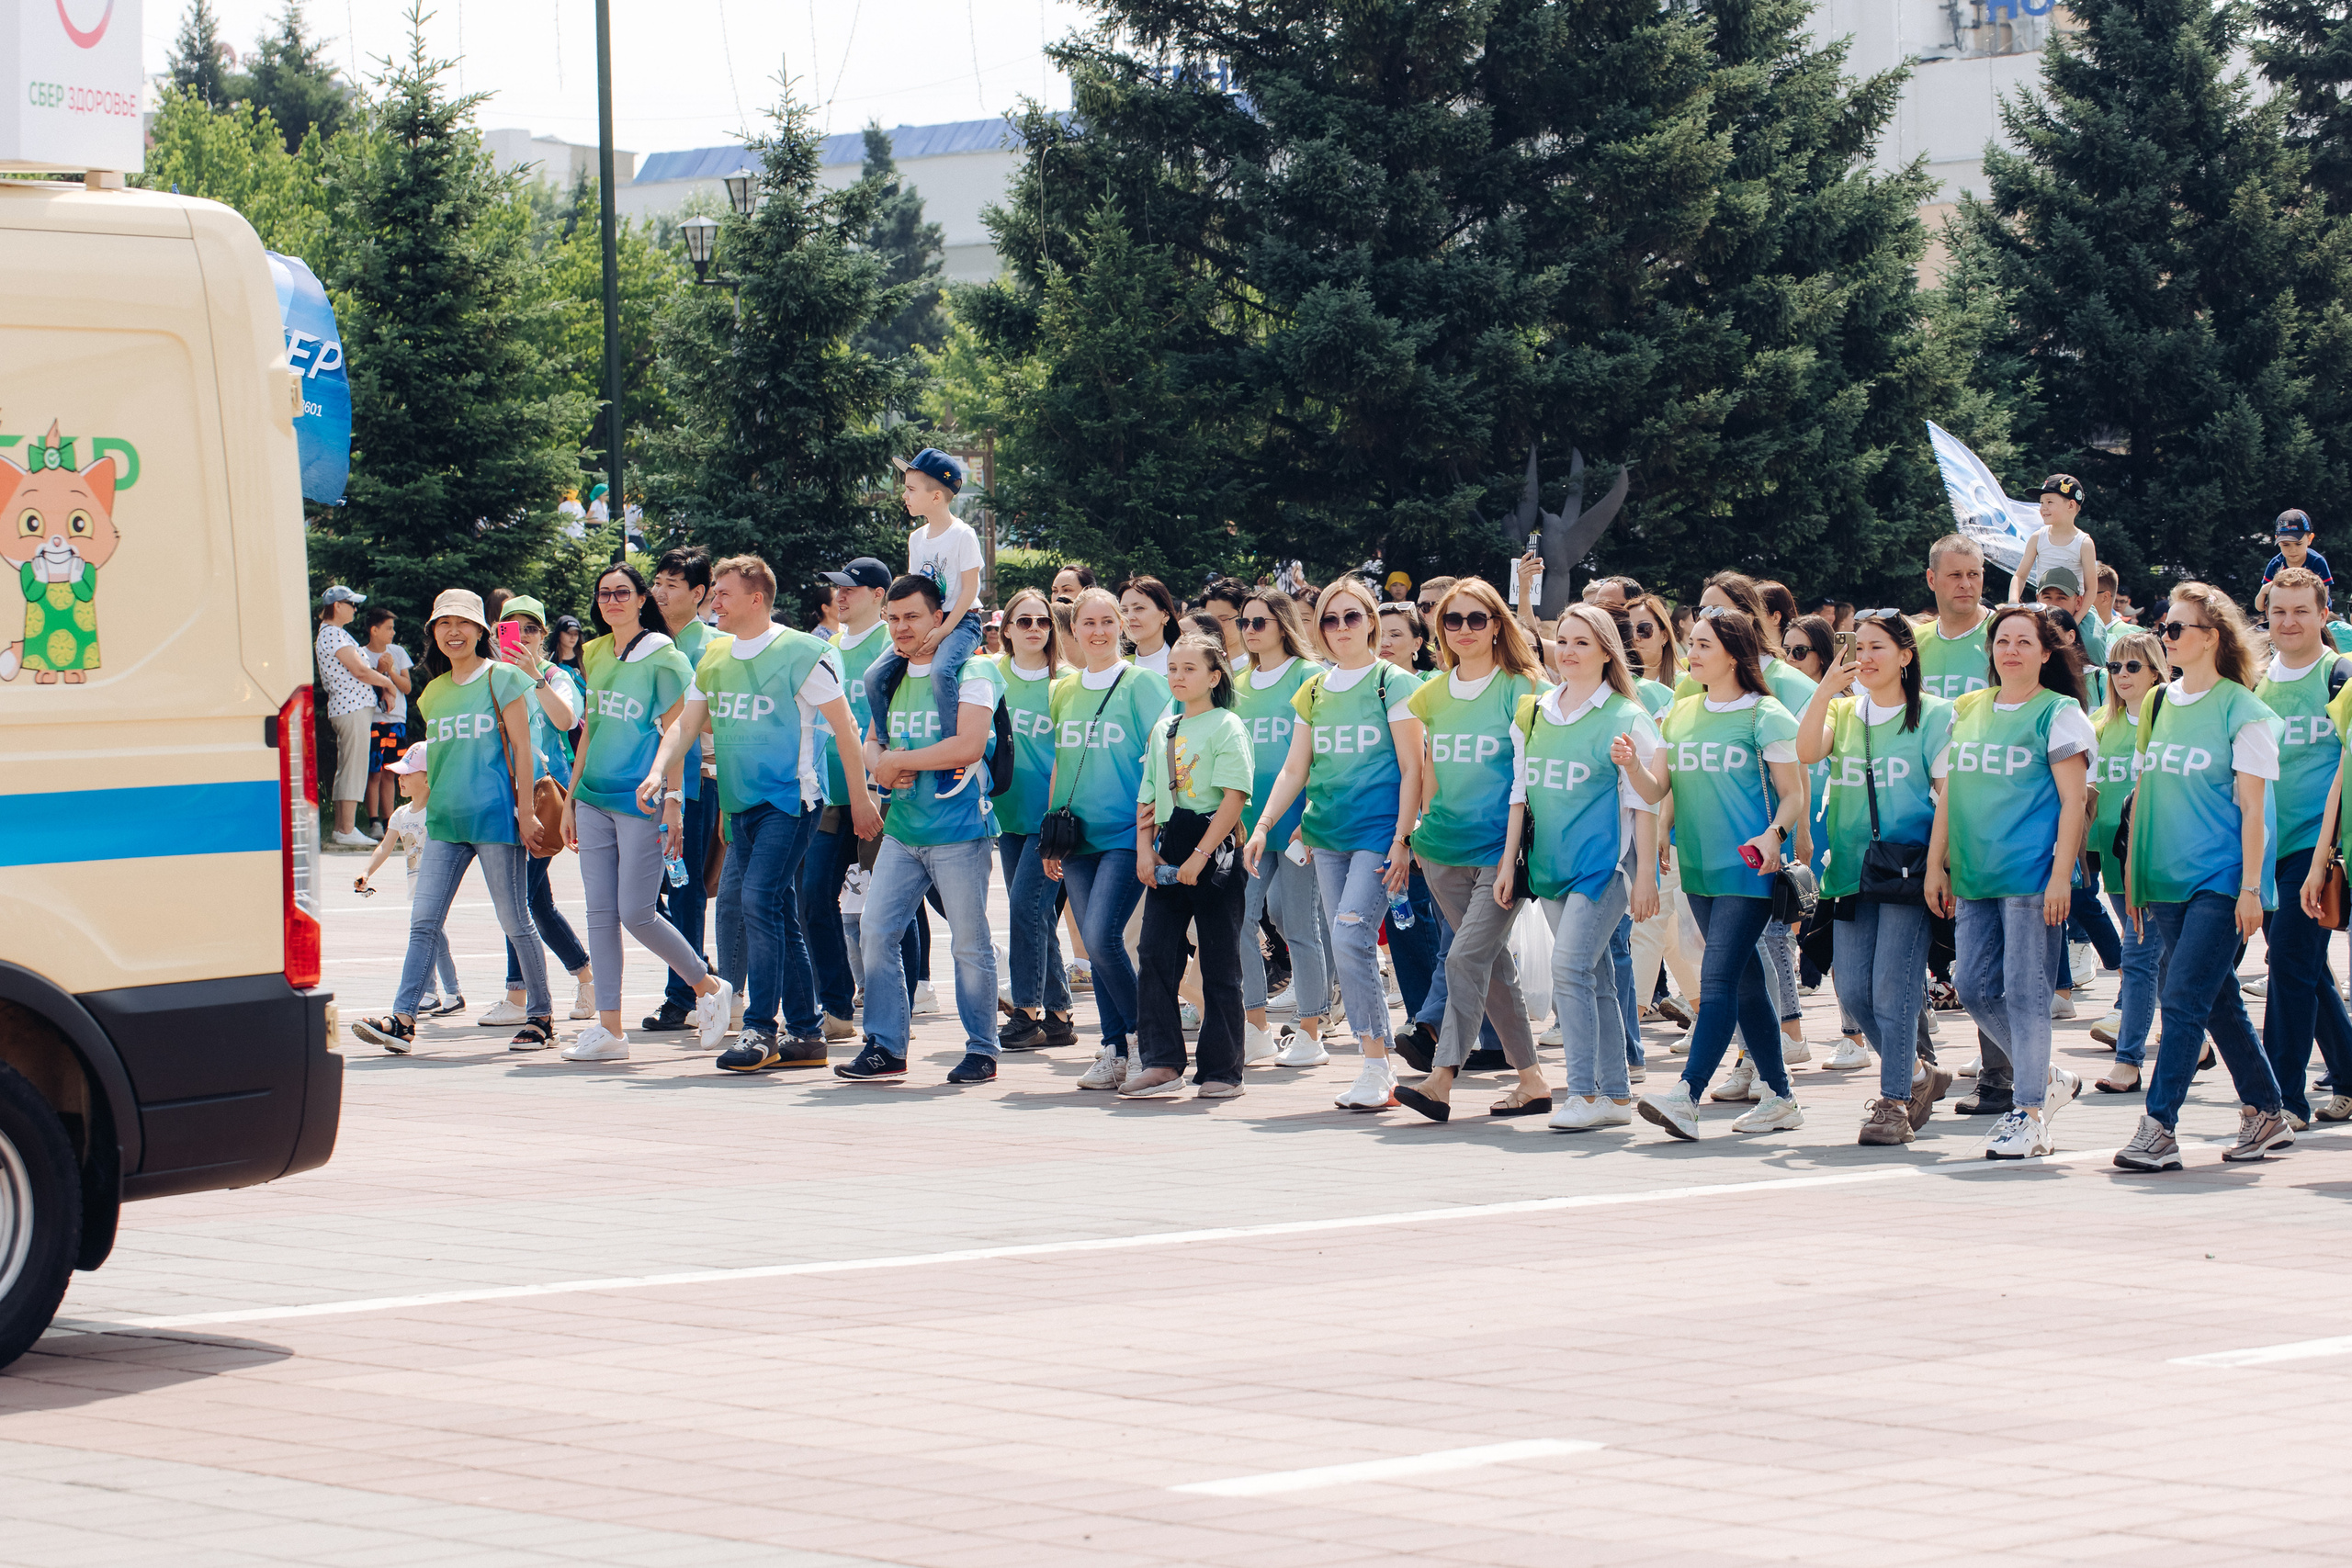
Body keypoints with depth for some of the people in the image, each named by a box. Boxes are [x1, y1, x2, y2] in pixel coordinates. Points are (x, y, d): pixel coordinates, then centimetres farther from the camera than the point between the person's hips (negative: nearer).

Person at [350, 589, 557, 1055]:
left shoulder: (501, 679, 1)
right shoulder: (434, 692, 17)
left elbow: (521, 746, -2)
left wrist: (525, 809, -7)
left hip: (495, 816, -5)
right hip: (444, 823, 5)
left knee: (515, 921, 1)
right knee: (424, 921, -4)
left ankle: (540, 1017, 11)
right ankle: (403, 1020, -10)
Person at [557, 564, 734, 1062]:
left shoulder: (663, 658, -5)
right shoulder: (595, 656, 15)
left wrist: (672, 799, -13)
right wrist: (571, 798, 17)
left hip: (642, 799, -7)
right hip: (595, 798, 7)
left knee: (635, 913, -9)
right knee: (600, 912, 2)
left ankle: (709, 988, 12)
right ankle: (609, 1029, 3)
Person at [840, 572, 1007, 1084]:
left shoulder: (971, 672, -8)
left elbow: (968, 746, -20)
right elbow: (872, 743, 20)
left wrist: (895, 761, -11)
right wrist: (879, 766, -6)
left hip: (959, 830, -7)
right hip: (902, 829, 7)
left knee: (970, 943, -1)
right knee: (877, 932, 1)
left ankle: (982, 1050, 8)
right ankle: (886, 1046, 7)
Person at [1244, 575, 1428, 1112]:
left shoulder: (1394, 683, -2)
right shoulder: (1314, 691, 14)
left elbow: (1411, 769, -4)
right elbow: (1295, 769, 17)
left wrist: (1400, 842, -11)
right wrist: (1262, 825, 4)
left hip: (1378, 831, -6)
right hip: (1328, 834, 6)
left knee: (1352, 939, -19)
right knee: (1348, 951, 4)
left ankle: (1377, 1068, -13)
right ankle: (1378, 1072, 9)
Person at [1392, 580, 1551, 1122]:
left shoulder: (1521, 690, -4)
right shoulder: (1432, 695, 11)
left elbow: (1525, 781, -9)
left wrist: (1513, 853, -14)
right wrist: (1421, 829, 15)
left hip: (1498, 848, -6)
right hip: (1444, 847, 6)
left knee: (1467, 956, -17)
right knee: (1494, 963, 9)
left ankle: (1440, 1081, -22)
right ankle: (1532, 1082, 16)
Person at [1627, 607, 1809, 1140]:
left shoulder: (1764, 715, -4)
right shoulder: (1680, 714, 14)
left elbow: (1793, 794, -4)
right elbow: (1655, 791, 10)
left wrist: (1775, 834, -23)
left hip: (1747, 869, -7)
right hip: (1699, 867, 7)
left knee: (1718, 979, -14)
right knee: (1745, 981, 11)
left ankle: (1686, 1096, -24)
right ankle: (1780, 1098, 18)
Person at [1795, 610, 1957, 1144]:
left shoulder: (1933, 714, 1)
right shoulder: (1841, 711, 13)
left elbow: (1948, 790, -2)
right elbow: (1806, 753, -6)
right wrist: (1827, 688, -14)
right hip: (1852, 868, 5)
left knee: (1892, 986, -10)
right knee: (1852, 990, 2)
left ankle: (1894, 1102, -3)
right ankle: (1917, 1075, 22)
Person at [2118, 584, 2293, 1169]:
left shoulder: (2242, 711, -7)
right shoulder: (2159, 703, 11)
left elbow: (2252, 807, -9)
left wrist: (2250, 887, -12)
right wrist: (2133, 870, 15)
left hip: (2221, 879, -7)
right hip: (2168, 879, 7)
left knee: (2183, 999, -13)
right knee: (2219, 1002, 12)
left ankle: (2159, 1130, -14)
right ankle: (2266, 1115, 23)